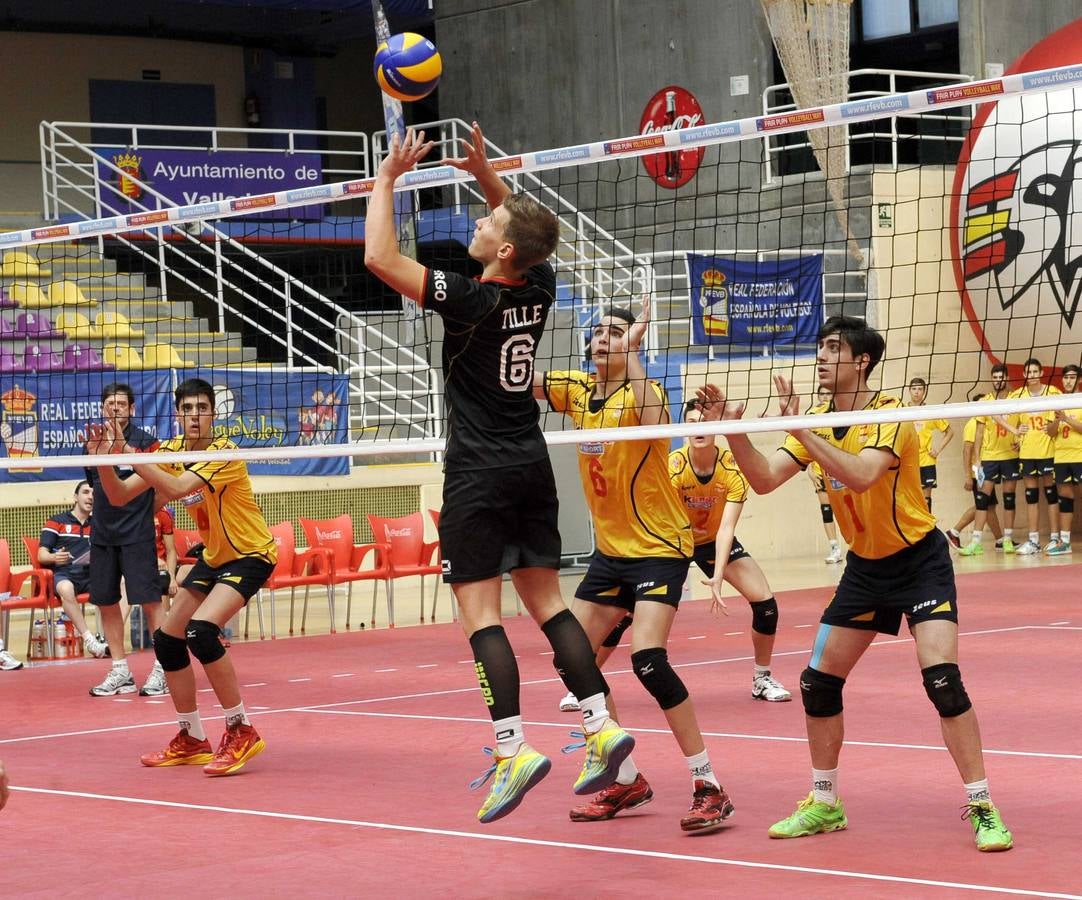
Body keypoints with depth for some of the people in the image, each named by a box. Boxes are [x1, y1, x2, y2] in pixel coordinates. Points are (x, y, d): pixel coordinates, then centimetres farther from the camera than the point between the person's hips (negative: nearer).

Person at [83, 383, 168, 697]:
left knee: (149, 600, -8)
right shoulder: (95, 441, 9)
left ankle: (162, 670, -1)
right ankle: (120, 673, 18)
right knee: (105, 601, 8)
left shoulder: (144, 441, -5)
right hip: (102, 534, 6)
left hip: (137, 534, -6)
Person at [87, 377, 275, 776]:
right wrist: (104, 462, -23)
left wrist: (126, 452, -41)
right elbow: (119, 497, -4)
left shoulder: (224, 453, -24)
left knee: (201, 630, -27)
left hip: (251, 554, -8)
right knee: (167, 641, 5)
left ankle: (242, 732, -16)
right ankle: (192, 741, 21)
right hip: (214, 557, 8)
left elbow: (176, 488, -38)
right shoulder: (170, 451, -2)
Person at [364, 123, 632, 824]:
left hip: (480, 477, -7)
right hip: (532, 469, 7)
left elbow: (379, 257, -18)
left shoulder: (471, 300, -17)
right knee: (546, 603, 10)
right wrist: (485, 173, 13)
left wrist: (388, 177, -9)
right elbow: (524, 229, 24)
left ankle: (513, 750, -16)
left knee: (480, 613, -7)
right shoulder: (540, 287, 2)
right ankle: (603, 727, 2)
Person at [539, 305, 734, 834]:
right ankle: (626, 781, 20)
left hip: (659, 548, -8)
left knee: (648, 659, -23)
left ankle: (709, 787, -14)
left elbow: (648, 409, -40)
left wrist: (632, 346, -37)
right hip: (610, 550, 8)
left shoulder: (641, 393, -17)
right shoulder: (578, 391, 3)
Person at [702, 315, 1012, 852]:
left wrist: (801, 430, -39)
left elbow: (861, 475, -37)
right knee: (818, 681, 4)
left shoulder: (889, 415, -19)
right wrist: (733, 430, -20)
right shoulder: (818, 424, 1)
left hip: (919, 559, -7)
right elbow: (764, 479, -6)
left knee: (941, 676, -22)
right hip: (865, 566, 7)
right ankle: (824, 804, 21)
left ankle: (981, 808, -13)